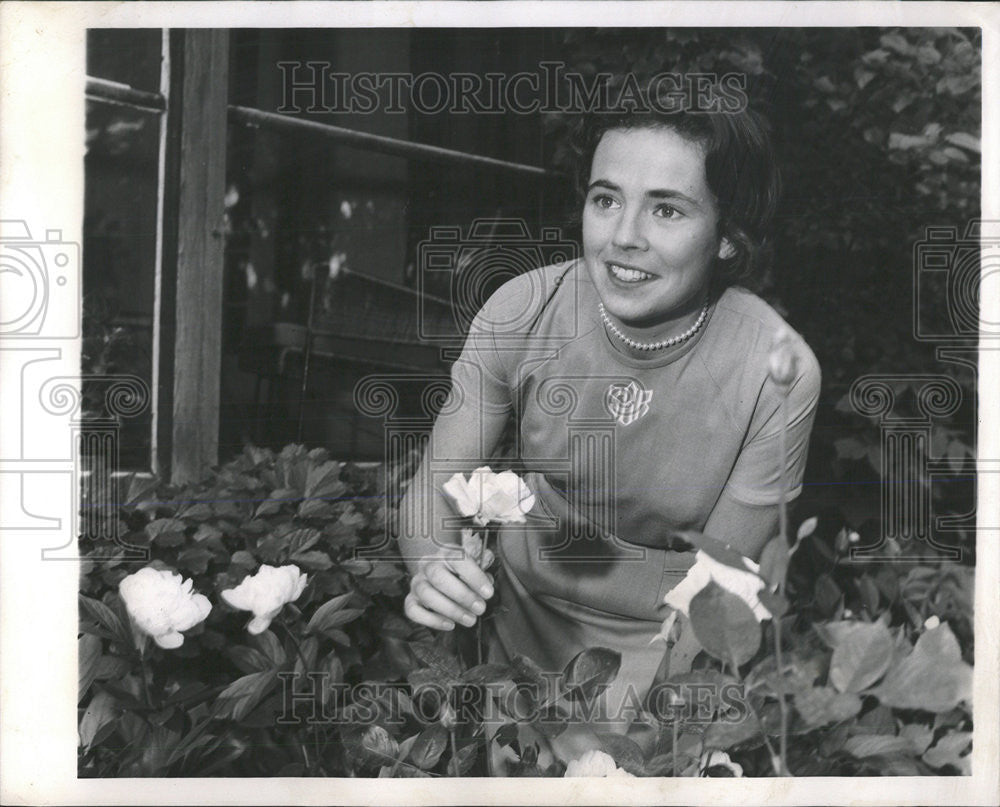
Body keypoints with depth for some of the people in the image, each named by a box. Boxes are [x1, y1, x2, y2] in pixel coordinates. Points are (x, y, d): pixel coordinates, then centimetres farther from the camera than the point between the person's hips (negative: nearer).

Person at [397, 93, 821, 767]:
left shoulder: (778, 373, -23)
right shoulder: (521, 311, -17)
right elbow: (435, 488, -12)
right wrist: (434, 566, -33)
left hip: (660, 641, -2)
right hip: (520, 617, 2)